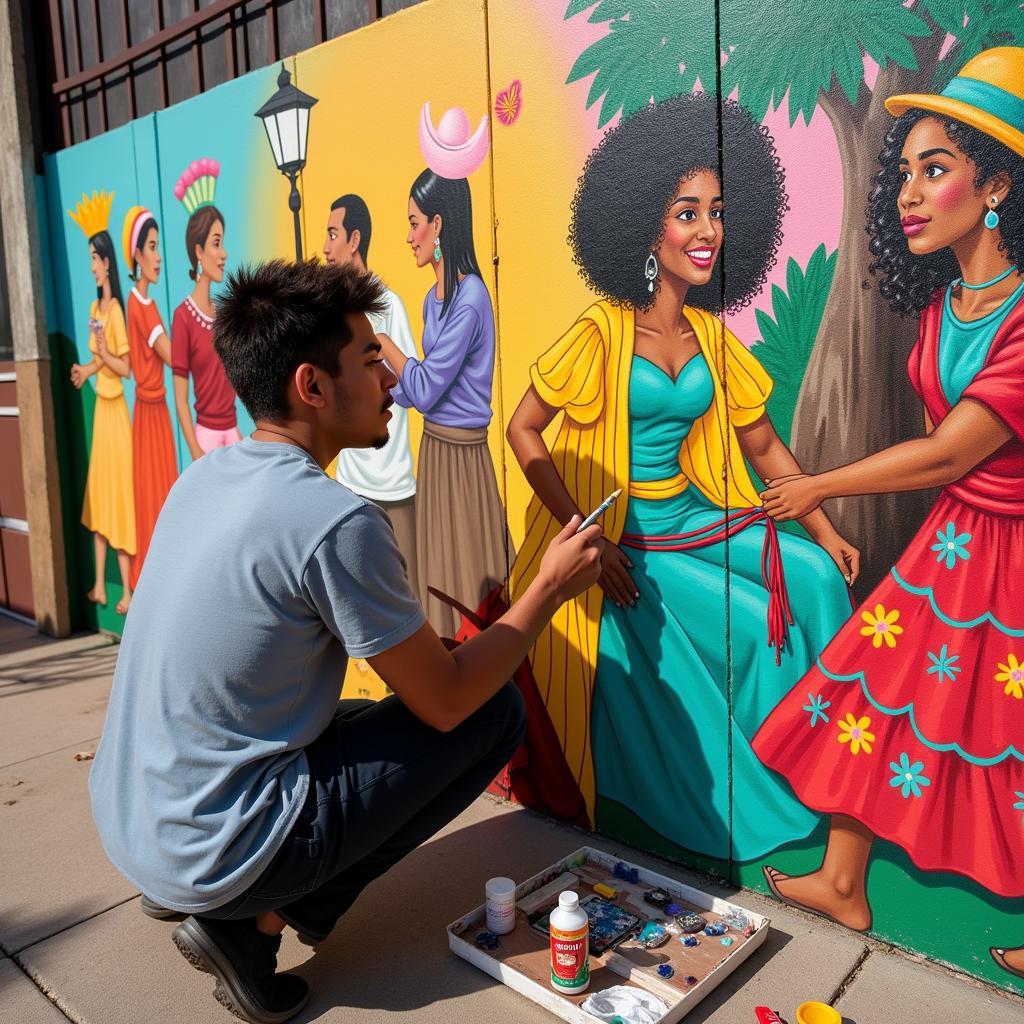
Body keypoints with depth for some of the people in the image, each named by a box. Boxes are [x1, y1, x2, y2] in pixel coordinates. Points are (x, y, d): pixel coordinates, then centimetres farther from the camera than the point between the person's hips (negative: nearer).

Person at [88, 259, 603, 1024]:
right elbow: (446, 703, -14)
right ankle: (258, 918, 1)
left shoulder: (205, 476, 2)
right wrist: (552, 587, -4)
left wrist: (424, 636, 15)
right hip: (214, 854, -8)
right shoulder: (337, 520, -24)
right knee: (494, 714, -1)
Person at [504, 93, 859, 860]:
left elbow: (762, 442, 11)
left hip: (695, 517, 6)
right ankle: (738, 809, 10)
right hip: (620, 542, -6)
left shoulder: (712, 337, 6)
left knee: (815, 579, -10)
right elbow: (523, 431, -11)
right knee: (751, 630, -16)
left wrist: (824, 529, 4)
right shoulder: (601, 335, -12)